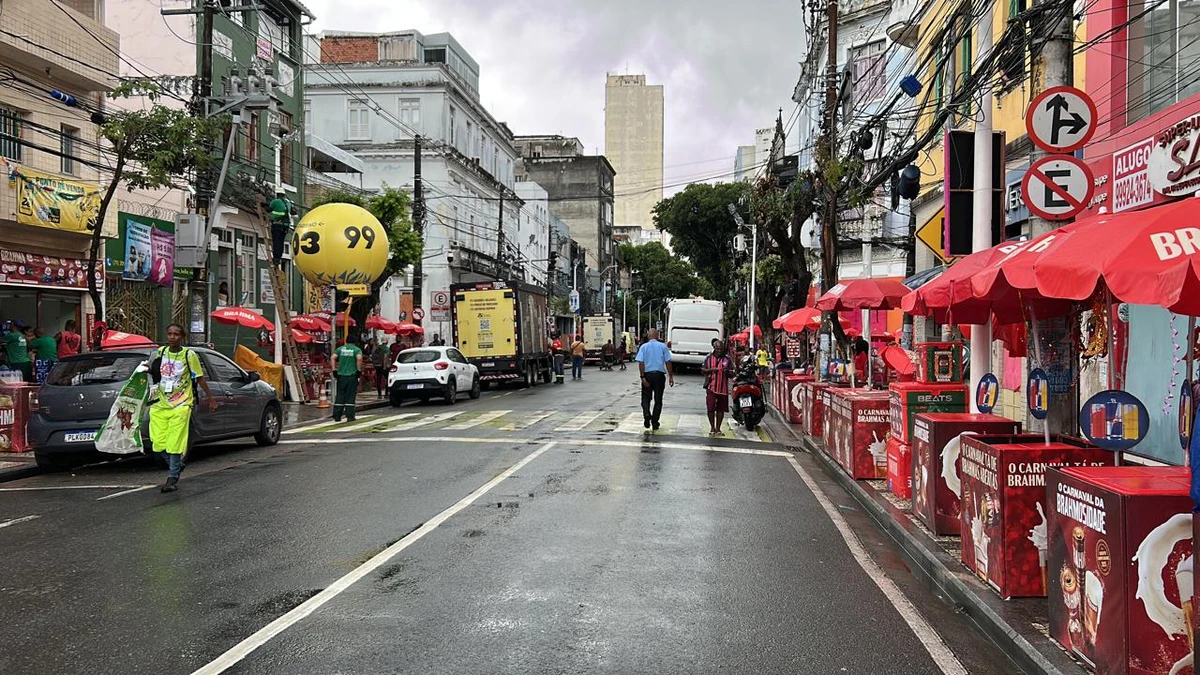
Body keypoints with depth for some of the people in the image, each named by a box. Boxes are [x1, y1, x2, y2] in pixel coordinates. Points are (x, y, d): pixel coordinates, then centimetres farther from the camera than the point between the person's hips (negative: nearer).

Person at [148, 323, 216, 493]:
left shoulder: (189, 355, -4)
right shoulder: (160, 352, 8)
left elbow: (200, 378, 1)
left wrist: (211, 399, -1)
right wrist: (149, 370, 0)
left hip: (180, 405, -4)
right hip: (160, 404, 4)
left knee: (175, 443, -7)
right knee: (159, 443, 1)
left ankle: (173, 478, 2)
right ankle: (176, 466, 26)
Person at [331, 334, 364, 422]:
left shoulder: (340, 348, 8)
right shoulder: (357, 349, -2)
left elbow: (333, 357, -4)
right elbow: (359, 358, -20)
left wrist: (334, 369, -1)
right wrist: (359, 369, -11)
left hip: (341, 375, 3)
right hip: (352, 375, -3)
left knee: (340, 395, 8)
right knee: (350, 396, 2)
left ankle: (337, 416, 9)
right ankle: (350, 416, 2)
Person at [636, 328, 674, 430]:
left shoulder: (644, 346, 1)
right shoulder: (663, 346, 2)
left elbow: (641, 362, -8)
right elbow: (668, 362, -2)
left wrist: (643, 377, -10)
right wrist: (671, 376, 3)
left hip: (647, 375, 0)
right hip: (660, 375, 0)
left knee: (645, 398, 10)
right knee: (658, 400, 10)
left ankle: (646, 414, -17)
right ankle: (655, 423, 10)